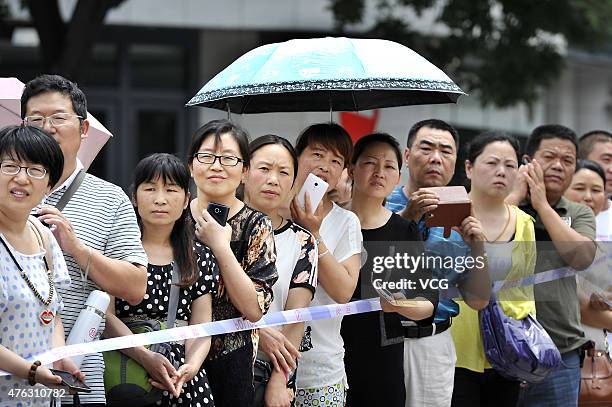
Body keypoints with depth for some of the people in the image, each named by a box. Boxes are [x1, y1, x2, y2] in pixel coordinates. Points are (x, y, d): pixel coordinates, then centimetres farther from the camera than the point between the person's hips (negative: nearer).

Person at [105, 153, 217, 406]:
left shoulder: (200, 258, 12)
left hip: (181, 378, 3)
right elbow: (105, 316, -8)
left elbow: (201, 328, 6)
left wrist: (191, 366, -14)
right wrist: (146, 357, -21)